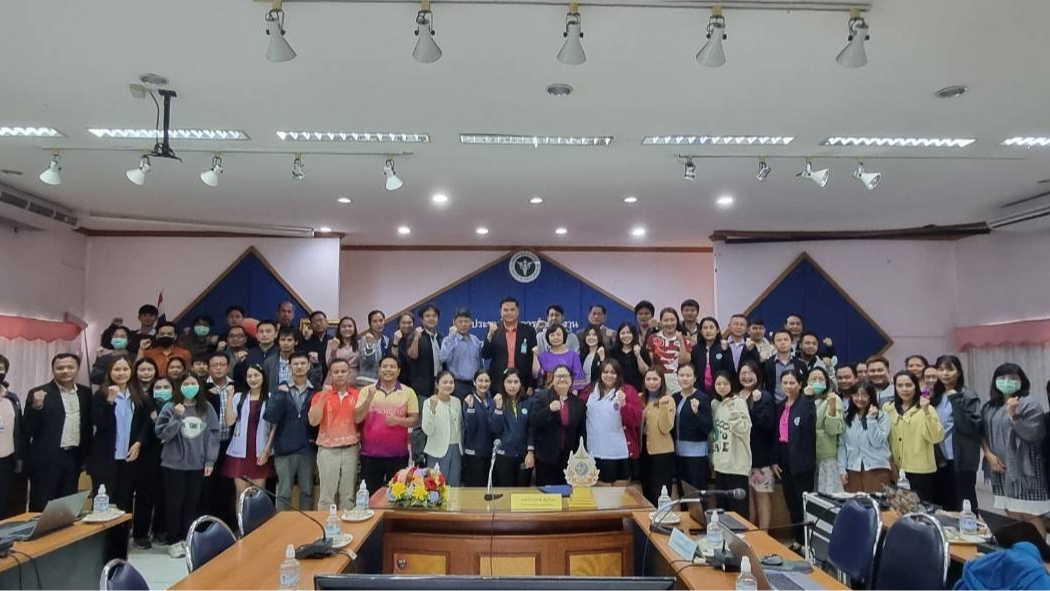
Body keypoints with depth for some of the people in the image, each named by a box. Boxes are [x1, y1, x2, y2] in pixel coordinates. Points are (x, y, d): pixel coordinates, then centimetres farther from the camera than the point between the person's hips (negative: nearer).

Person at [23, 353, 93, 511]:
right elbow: (27, 430, -8)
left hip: (74, 458, 4)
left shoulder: (86, 393, 8)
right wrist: (36, 407, -24)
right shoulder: (38, 393, -5)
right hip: (46, 460, -4)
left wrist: (86, 454, 9)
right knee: (41, 509, 2)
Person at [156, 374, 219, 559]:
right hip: (174, 464, -2)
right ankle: (174, 541, 18)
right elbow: (162, 434, -9)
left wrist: (210, 460, -2)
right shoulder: (170, 408, -4)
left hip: (197, 464, 2)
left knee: (192, 503, 8)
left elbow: (213, 434, 2)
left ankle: (188, 539, 21)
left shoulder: (207, 408, 2)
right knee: (175, 503, 6)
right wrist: (176, 417, -22)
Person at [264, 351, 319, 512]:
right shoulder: (281, 390, 2)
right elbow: (270, 417, -8)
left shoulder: (315, 391, 2)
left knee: (307, 491, 10)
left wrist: (317, 437, -8)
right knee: (284, 492, 6)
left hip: (308, 448, 1)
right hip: (285, 448, 0)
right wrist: (281, 395, -18)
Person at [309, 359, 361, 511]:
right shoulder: (321, 395, 1)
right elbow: (313, 421, -10)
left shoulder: (357, 394, 5)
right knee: (327, 493, 1)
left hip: (351, 449, 1)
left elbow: (358, 418, -3)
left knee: (348, 494, 7)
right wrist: (323, 396, -16)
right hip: (328, 450, -1)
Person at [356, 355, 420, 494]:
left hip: (398, 454, -1)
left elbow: (415, 420, 1)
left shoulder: (408, 392, 2)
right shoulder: (366, 390, 5)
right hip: (370, 453, 1)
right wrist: (369, 398, -16)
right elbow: (357, 418, -2)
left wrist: (398, 421, -17)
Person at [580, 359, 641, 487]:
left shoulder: (628, 391, -2)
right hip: (597, 451, 3)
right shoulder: (591, 390, 8)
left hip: (621, 452, -2)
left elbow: (636, 420, -9)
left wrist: (624, 404, -23)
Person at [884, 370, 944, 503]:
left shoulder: (925, 409, -3)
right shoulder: (888, 409, 8)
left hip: (921, 471, -3)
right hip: (896, 471, 4)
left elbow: (937, 437, -16)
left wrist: (926, 412, -25)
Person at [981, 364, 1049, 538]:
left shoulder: (1030, 404, -7)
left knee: (1030, 516, -3)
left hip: (1023, 468, -5)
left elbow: (1032, 434, -15)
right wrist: (989, 454, -2)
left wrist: (1013, 414, -24)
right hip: (1001, 468, 6)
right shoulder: (990, 406, 10)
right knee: (1012, 517, 12)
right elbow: (982, 432, 11)